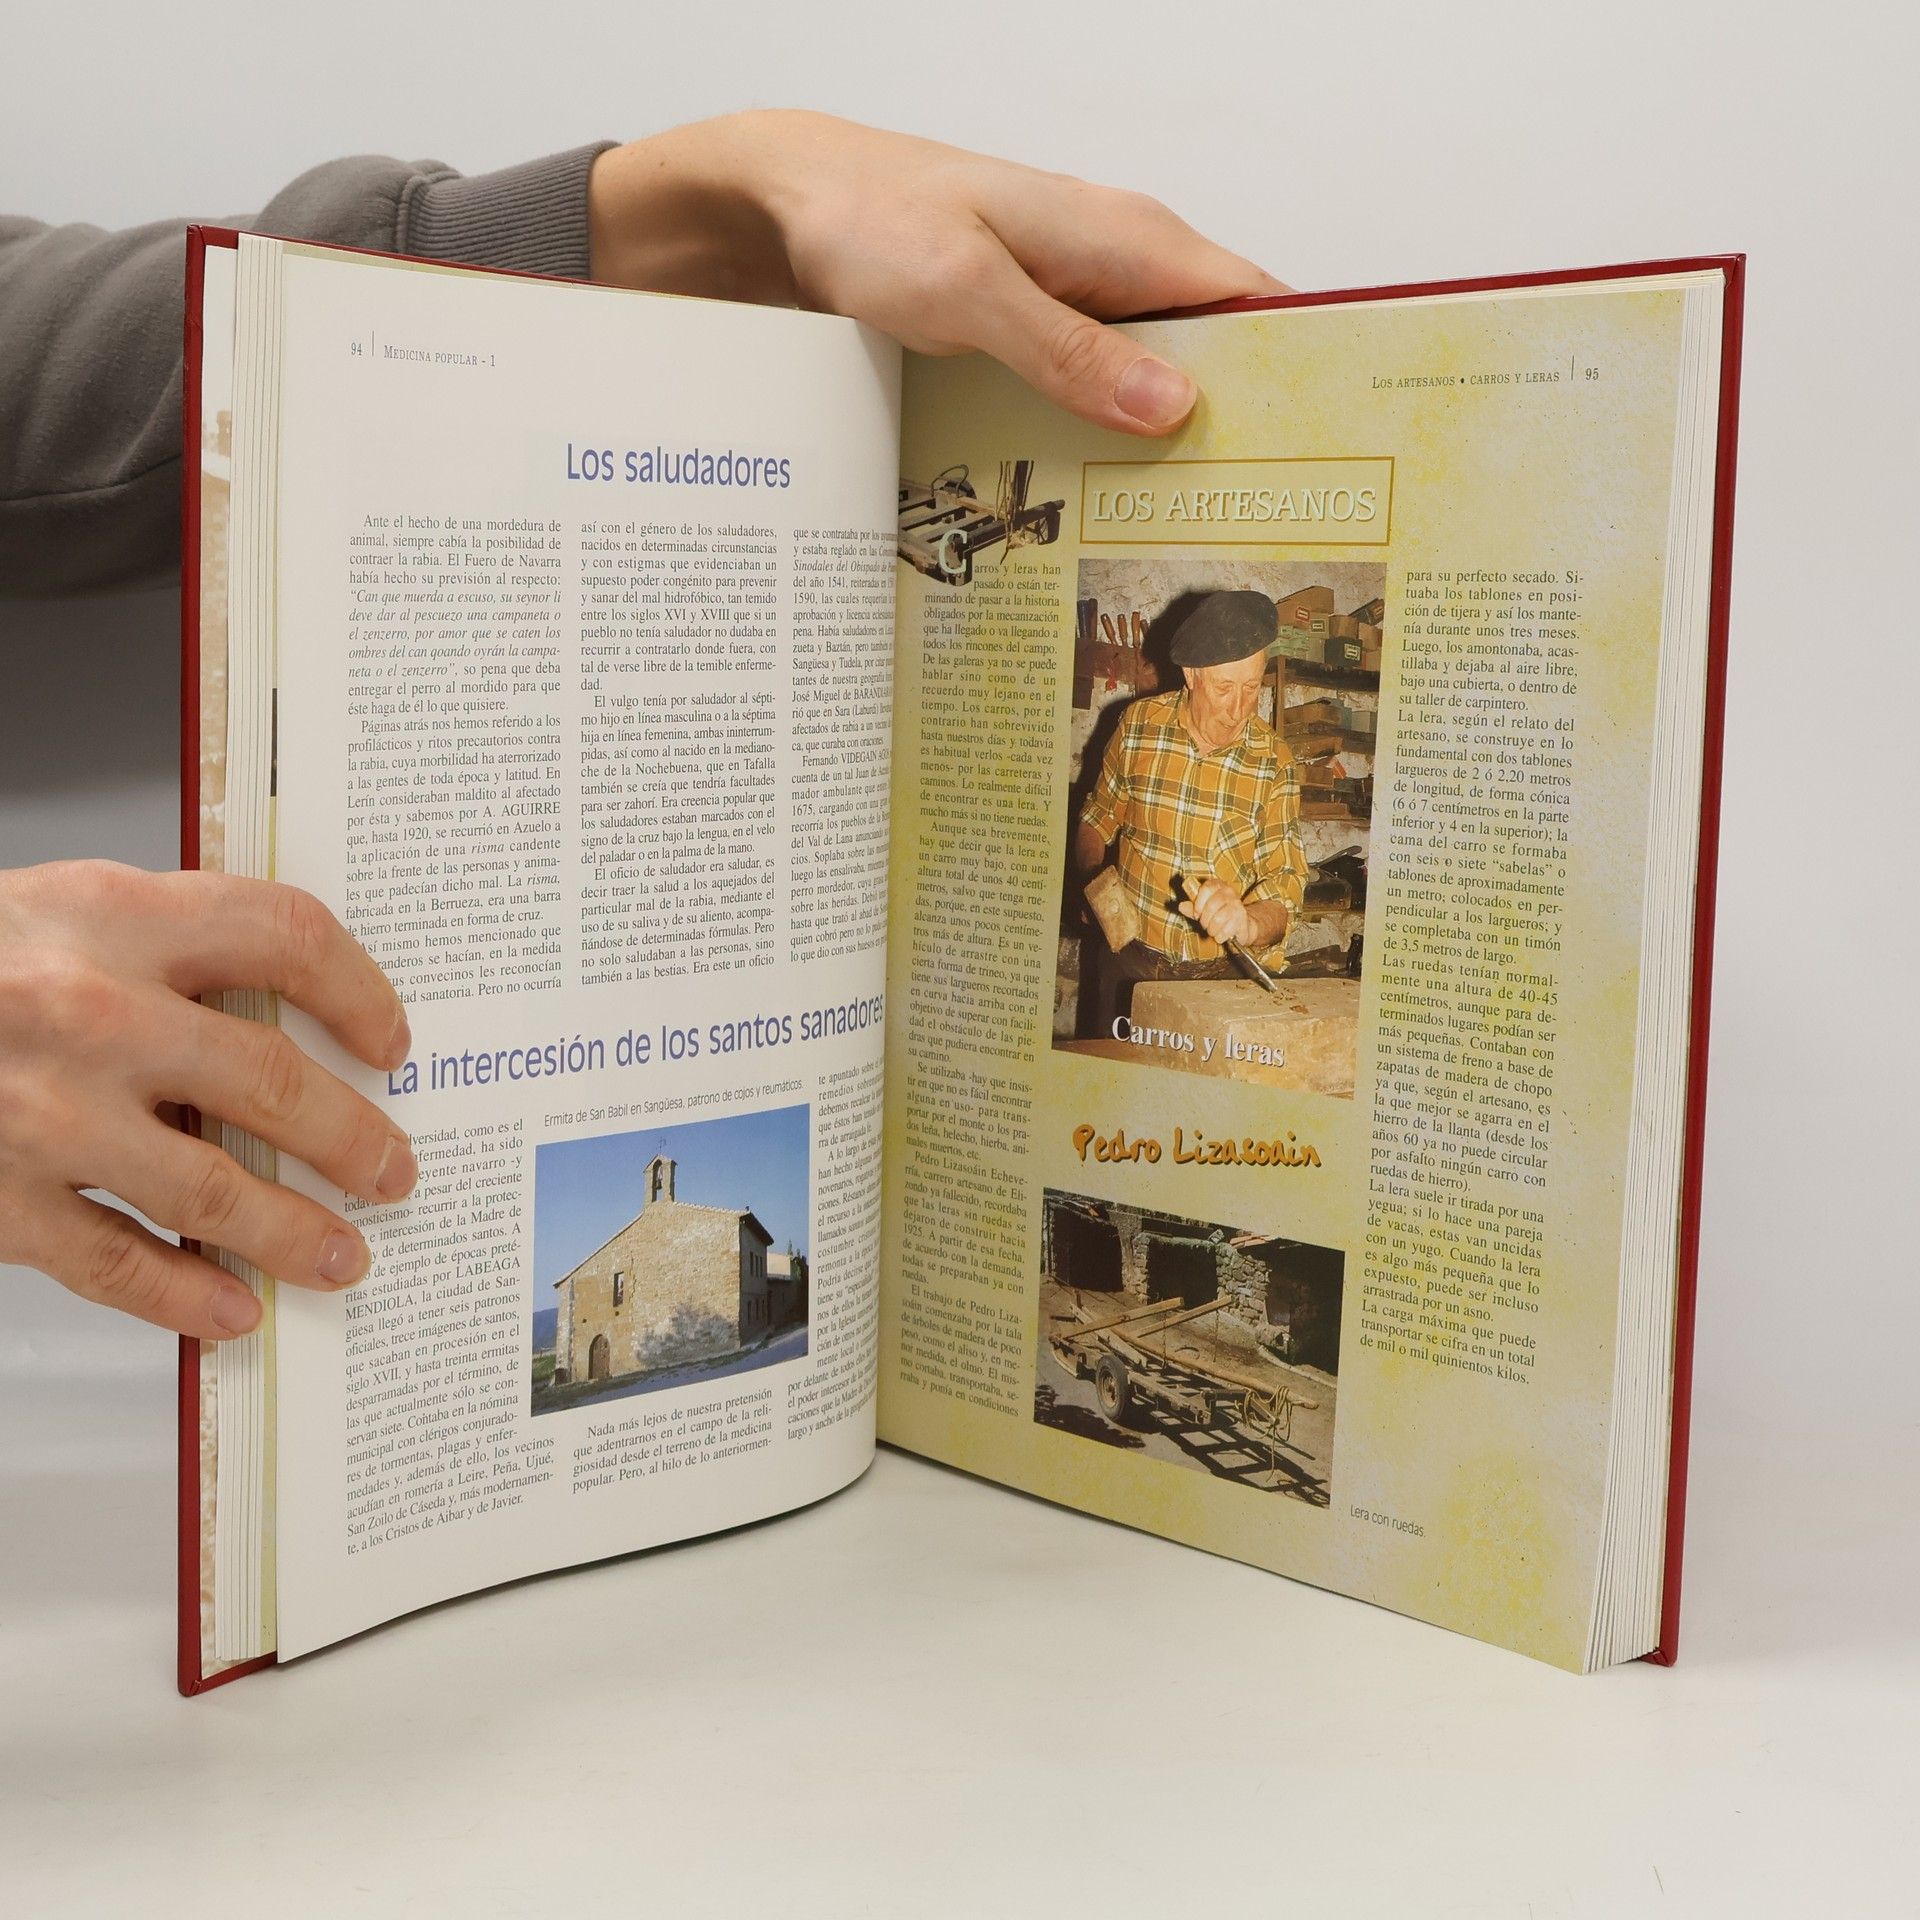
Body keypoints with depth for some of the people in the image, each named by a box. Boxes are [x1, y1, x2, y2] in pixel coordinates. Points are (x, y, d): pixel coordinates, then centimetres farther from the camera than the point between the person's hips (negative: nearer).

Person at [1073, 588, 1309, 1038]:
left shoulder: (1274, 763, -7)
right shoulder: (1139, 724, -4)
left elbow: (1285, 884, -13)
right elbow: (1096, 821, 10)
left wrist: (1248, 924, -34)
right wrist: (1097, 882, -9)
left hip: (1220, 972, -1)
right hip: (1130, 959, 1)